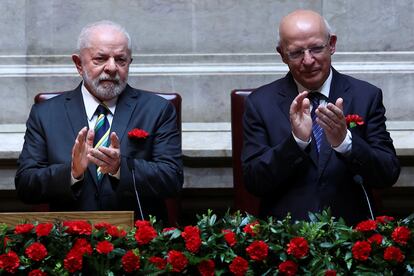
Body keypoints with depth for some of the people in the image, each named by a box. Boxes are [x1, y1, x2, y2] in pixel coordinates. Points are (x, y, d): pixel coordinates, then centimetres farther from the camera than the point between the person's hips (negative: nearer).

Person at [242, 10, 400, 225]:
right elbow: (252, 182, -4)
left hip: (350, 230, 2)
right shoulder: (260, 103, 4)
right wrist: (297, 140, -19)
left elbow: (389, 175, -2)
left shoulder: (366, 96, 5)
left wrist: (345, 141, -19)